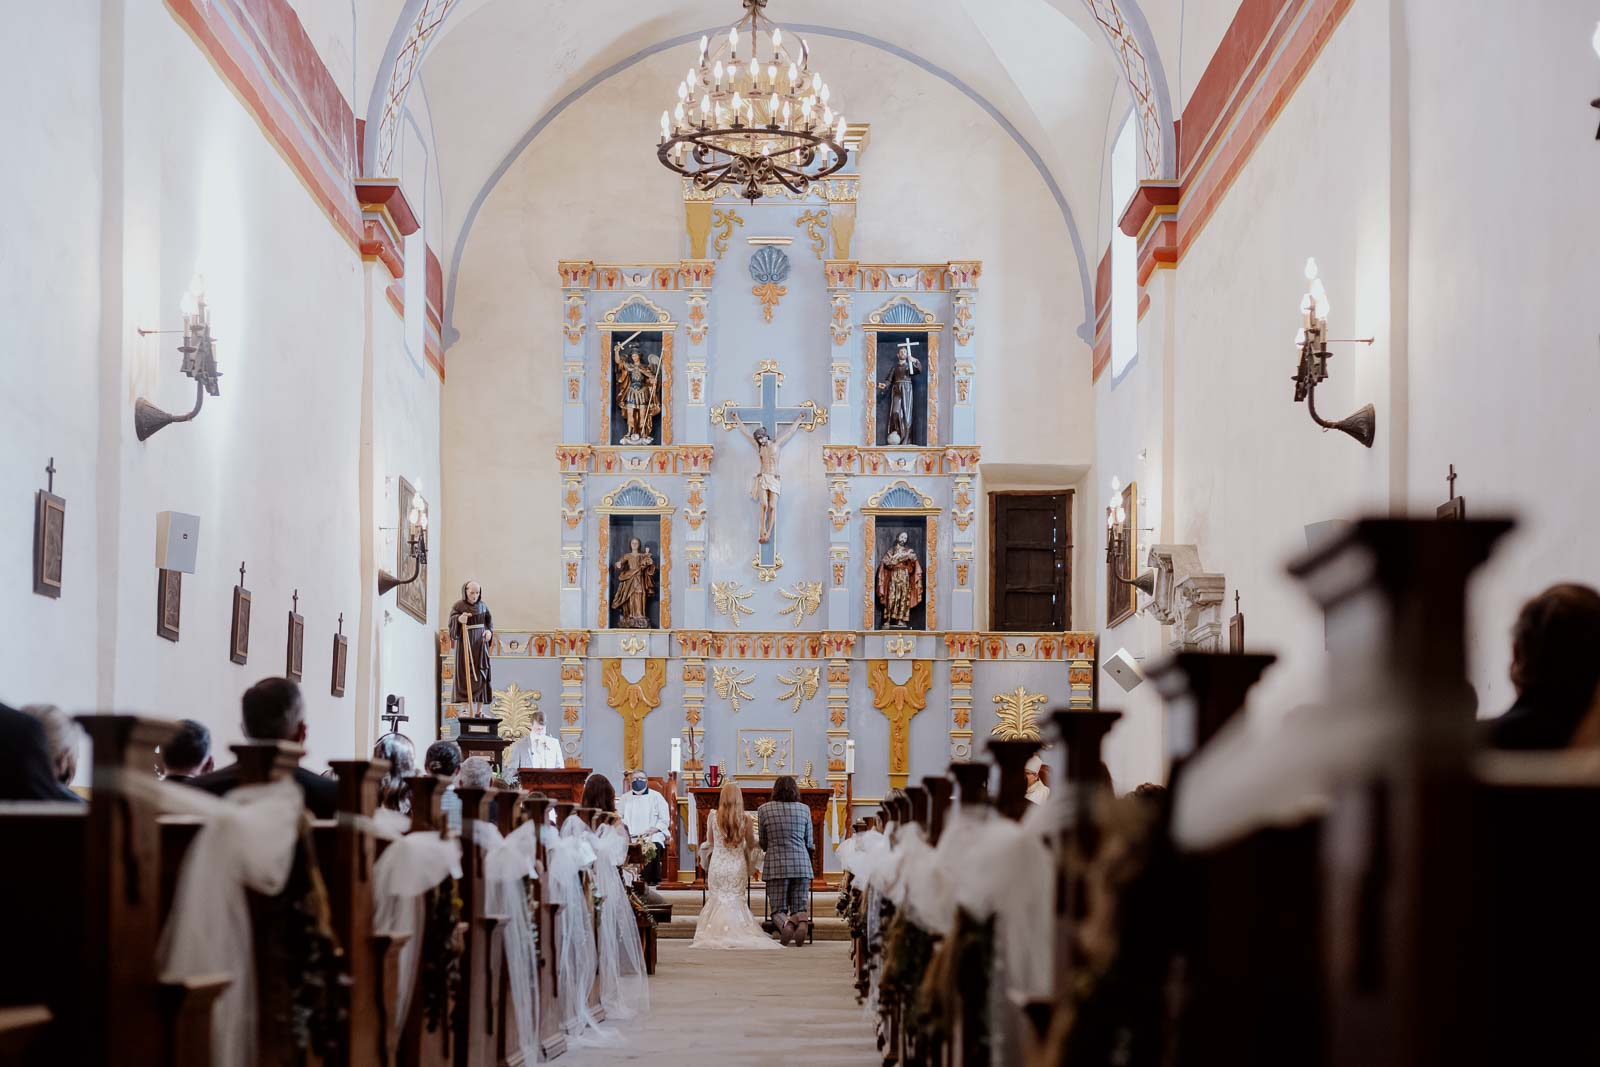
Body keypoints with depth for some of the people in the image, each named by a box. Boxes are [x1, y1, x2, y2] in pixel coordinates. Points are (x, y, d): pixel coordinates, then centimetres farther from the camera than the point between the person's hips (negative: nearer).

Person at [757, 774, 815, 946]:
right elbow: (809, 843, 13)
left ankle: (784, 922, -30)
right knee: (800, 907, 8)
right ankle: (801, 920, -29)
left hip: (776, 865, -1)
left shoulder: (764, 809, 3)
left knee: (778, 910, 6)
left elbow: (763, 844, 10)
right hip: (802, 864, 1)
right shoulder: (804, 809, 6)